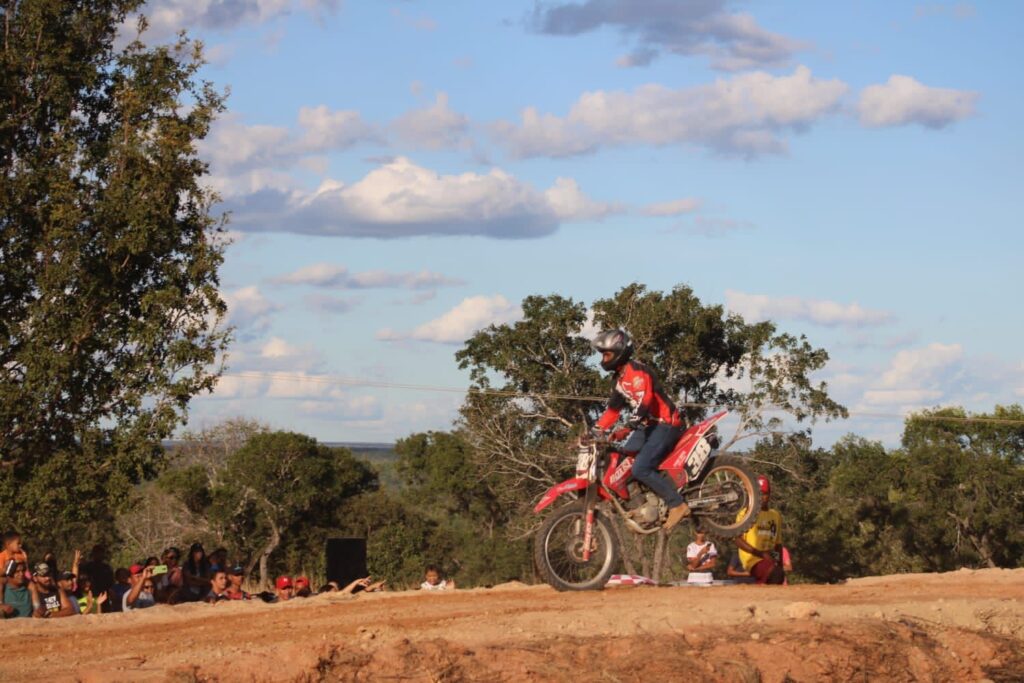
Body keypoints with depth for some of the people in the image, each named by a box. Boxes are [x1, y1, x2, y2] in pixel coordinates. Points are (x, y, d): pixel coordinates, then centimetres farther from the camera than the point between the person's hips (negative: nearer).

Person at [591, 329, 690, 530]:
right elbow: (613, 408, 22)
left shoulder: (636, 371, -18)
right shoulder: (620, 377, 15)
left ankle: (678, 505, -16)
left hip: (665, 423, -10)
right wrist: (597, 430, 10)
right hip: (649, 425, 11)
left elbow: (644, 400, -32)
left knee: (640, 469, -21)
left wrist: (627, 428, -42)